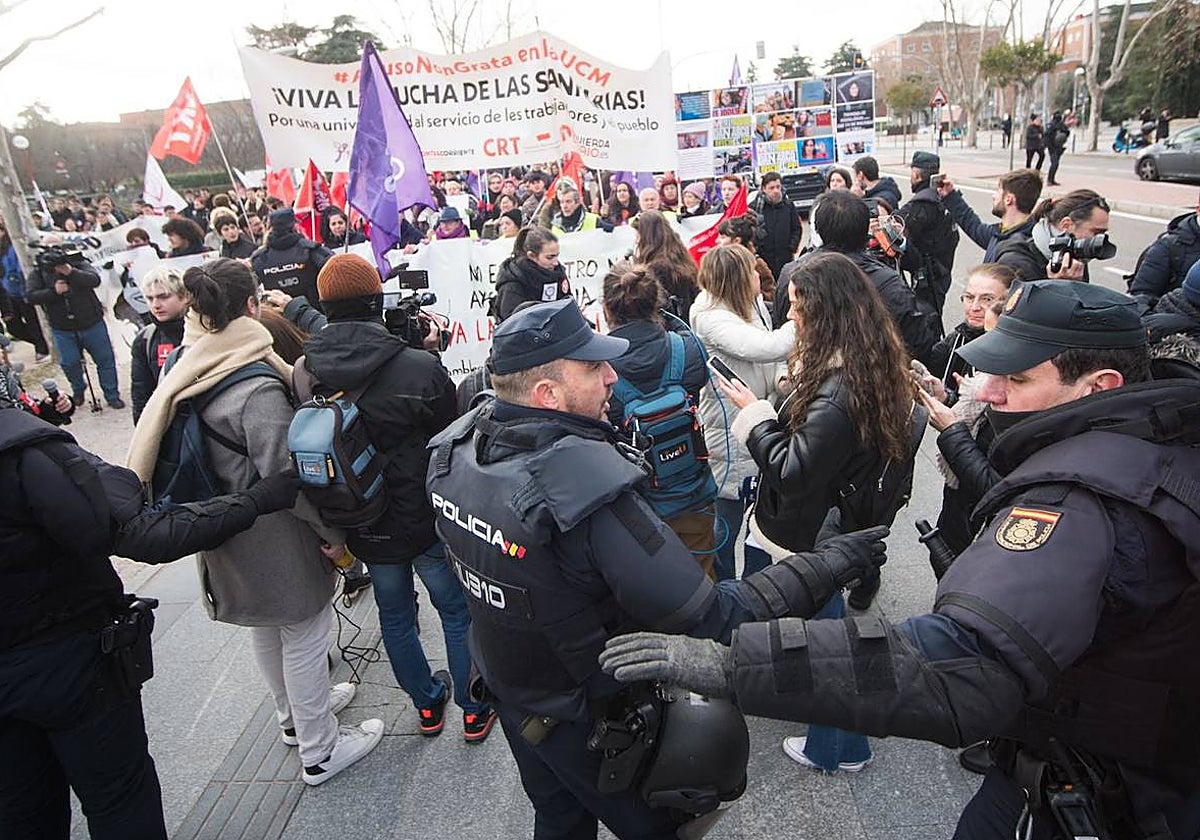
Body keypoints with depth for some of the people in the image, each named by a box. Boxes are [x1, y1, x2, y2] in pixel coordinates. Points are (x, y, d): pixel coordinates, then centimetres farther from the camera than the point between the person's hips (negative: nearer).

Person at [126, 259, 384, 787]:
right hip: (275, 540, -9)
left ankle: (294, 716, 48)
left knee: (265, 628, 26)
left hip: (227, 534, 9)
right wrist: (332, 531, -15)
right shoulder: (257, 390, -28)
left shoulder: (183, 373, -2)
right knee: (304, 635, 9)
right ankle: (319, 752, 25)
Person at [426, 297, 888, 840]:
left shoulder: (453, 449, -15)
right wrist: (829, 563, -28)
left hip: (507, 691, 7)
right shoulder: (592, 494, -40)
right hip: (586, 721, -6)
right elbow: (714, 623, -37)